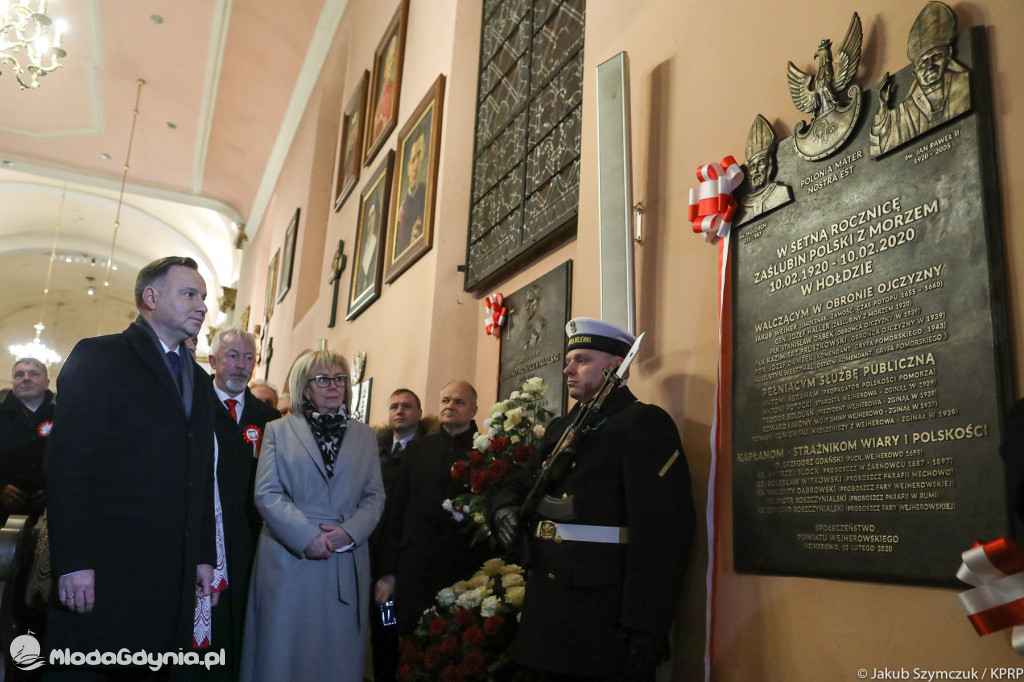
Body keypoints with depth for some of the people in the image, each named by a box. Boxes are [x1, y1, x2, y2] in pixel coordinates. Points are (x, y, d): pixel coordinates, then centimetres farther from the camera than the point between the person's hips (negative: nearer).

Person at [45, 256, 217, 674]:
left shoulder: (199, 380, 18)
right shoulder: (98, 357, -2)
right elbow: (68, 463, -10)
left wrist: (204, 557, 14)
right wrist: (74, 562, -16)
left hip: (175, 575, 6)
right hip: (106, 569, -6)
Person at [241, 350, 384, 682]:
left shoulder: (365, 435, 12)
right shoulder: (278, 430, 5)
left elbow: (375, 495, 7)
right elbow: (267, 493, -3)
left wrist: (349, 531, -11)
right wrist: (307, 537, -14)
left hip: (347, 563, 2)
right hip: (289, 559, -2)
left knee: (338, 653, 7)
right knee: (284, 652, 5)